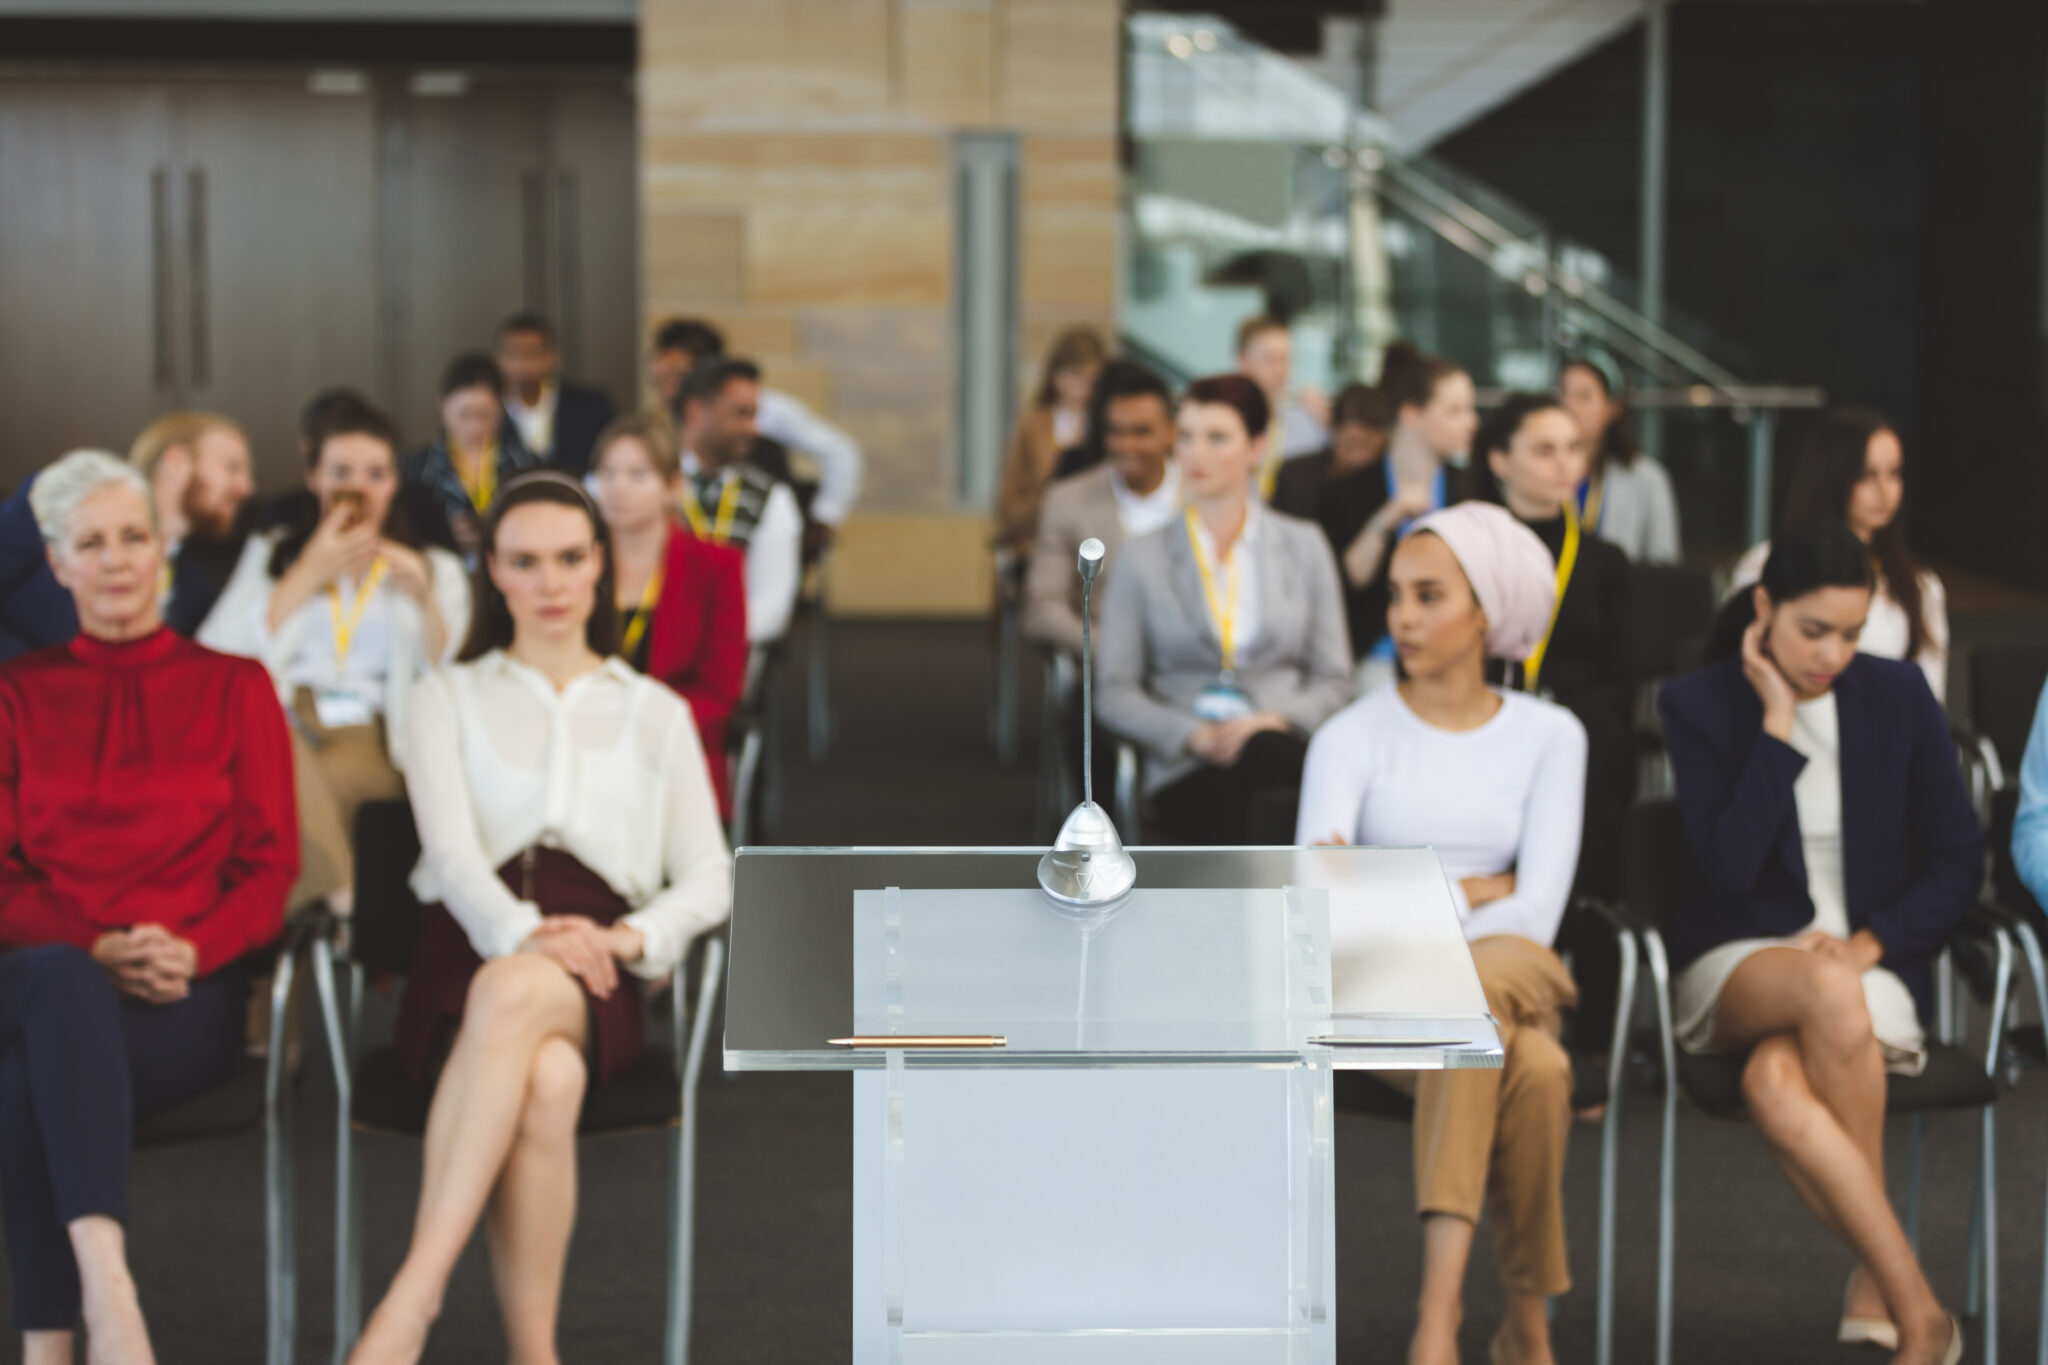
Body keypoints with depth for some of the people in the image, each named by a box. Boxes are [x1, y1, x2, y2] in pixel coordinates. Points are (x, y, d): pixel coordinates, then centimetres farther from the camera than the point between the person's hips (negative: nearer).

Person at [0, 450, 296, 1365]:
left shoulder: (233, 688, 14)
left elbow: (270, 869, 8)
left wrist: (190, 949, -13)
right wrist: (94, 950, -12)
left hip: (186, 995, -1)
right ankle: (105, 1282, -52)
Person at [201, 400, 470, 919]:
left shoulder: (436, 568, 25)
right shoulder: (270, 553, 26)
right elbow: (213, 659, 5)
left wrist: (425, 600, -10)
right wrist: (307, 578, 3)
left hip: (368, 741, 0)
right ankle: (338, 906, -42)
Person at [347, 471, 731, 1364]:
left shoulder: (654, 712, 23)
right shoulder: (451, 697, 20)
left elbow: (709, 879, 12)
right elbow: (451, 850, 2)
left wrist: (627, 937, -11)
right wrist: (522, 931, -20)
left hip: (591, 985, 0)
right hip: (469, 952, 0)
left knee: (513, 993, -40)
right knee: (545, 1082, -39)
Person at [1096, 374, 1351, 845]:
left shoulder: (1302, 546, 16)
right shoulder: (1143, 558, 12)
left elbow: (1333, 679, 13)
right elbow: (1114, 693, 7)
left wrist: (1279, 721, -9)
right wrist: (1196, 735, -10)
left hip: (1282, 745, 1)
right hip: (1187, 769, -1)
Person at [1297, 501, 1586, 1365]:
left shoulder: (1548, 736, 7)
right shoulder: (1352, 736, 5)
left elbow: (1536, 912, -5)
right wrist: (1477, 890, -13)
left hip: (1515, 974, 1)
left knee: (1474, 993, -37)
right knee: (1531, 1067, -34)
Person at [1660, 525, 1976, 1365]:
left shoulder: (1898, 696, 4)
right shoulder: (1698, 705, 0)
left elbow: (1958, 859, 6)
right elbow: (1730, 864, -13)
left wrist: (1871, 943, -9)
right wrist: (1777, 724, -14)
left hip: (1874, 959, 0)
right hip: (1737, 965, 0)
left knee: (1775, 1086, -36)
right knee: (1828, 994, -39)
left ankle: (1876, 1283, -16)